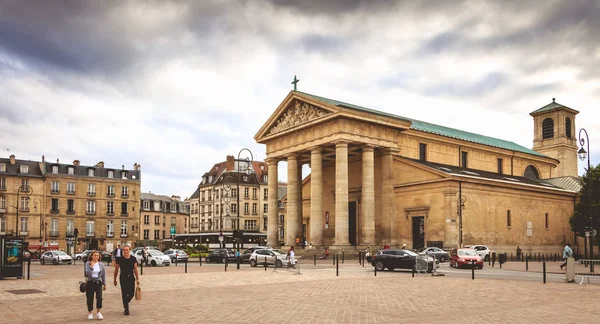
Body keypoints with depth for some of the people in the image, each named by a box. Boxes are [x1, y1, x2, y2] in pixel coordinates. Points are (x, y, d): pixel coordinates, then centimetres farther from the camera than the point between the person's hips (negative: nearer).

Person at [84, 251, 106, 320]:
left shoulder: (101, 264, 4)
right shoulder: (88, 263, -4)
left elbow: (103, 274, 9)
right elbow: (88, 273, -16)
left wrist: (104, 284, 9)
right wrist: (91, 266, -22)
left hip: (98, 282, 1)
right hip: (90, 282, -1)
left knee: (99, 297, -13)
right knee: (90, 299, 3)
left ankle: (98, 313, 2)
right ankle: (90, 313, 24)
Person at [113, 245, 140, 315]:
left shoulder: (133, 259, 2)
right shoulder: (120, 259, -3)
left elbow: (135, 269, 6)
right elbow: (116, 270, 4)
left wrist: (137, 279, 3)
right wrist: (115, 280, 6)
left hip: (131, 278, 2)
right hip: (123, 278, -2)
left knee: (131, 294, 2)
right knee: (124, 294, -3)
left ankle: (126, 303, 31)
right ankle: (126, 309, 5)